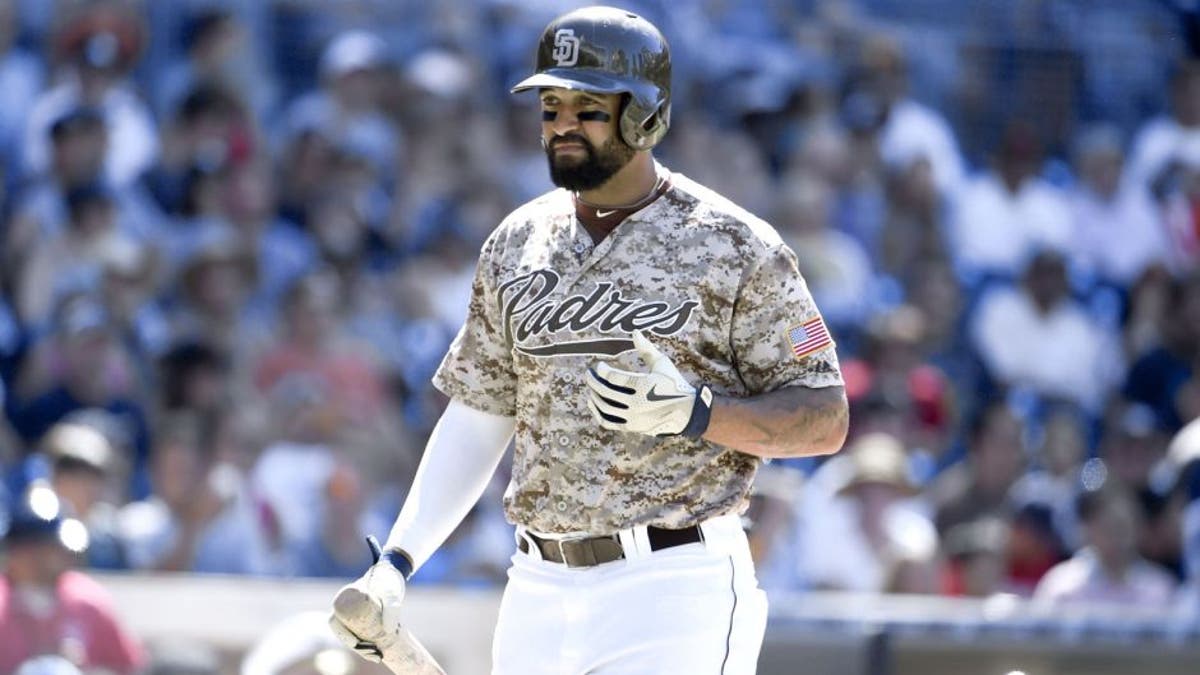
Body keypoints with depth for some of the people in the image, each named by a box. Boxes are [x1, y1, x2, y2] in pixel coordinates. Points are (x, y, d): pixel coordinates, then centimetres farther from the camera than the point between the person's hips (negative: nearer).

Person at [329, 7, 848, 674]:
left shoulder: (732, 244, -5)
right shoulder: (518, 244, 12)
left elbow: (826, 419, -5)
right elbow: (478, 418, 17)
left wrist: (693, 411, -21)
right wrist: (397, 563, 7)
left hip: (674, 592, -6)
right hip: (539, 589, 6)